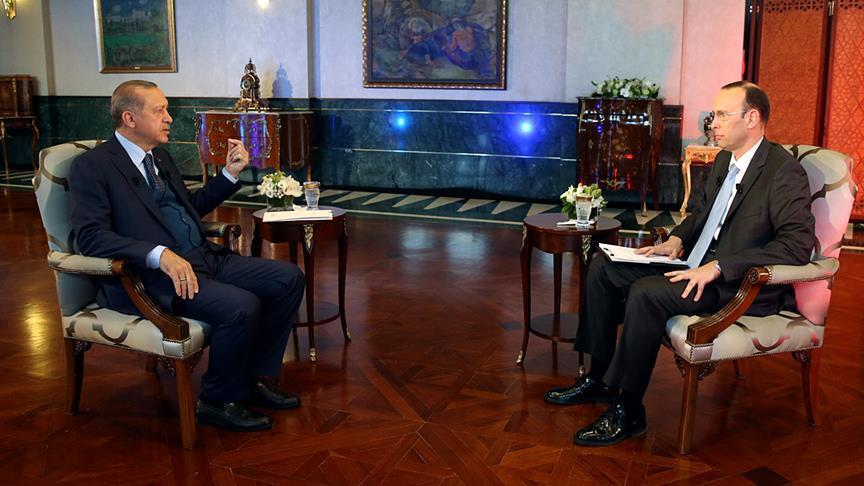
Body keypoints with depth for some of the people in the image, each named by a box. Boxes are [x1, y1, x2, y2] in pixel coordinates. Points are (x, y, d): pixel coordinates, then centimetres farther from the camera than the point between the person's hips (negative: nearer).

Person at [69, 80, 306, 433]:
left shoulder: (159, 156, 18)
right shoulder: (92, 167, -6)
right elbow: (90, 236, -17)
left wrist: (230, 174, 16)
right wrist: (160, 254, -29)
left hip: (205, 258, 8)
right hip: (153, 274, -8)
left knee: (290, 278, -4)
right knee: (242, 306, -30)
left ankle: (257, 378, 7)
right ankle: (218, 402, -5)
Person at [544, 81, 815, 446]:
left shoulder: (784, 172, -16)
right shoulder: (724, 160, 11)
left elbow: (799, 243, -24)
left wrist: (717, 267, -28)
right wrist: (676, 240, 5)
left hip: (741, 285, -9)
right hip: (698, 264, 10)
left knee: (646, 293, -31)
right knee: (603, 267, 2)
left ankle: (627, 412, -17)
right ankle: (598, 378, 8)